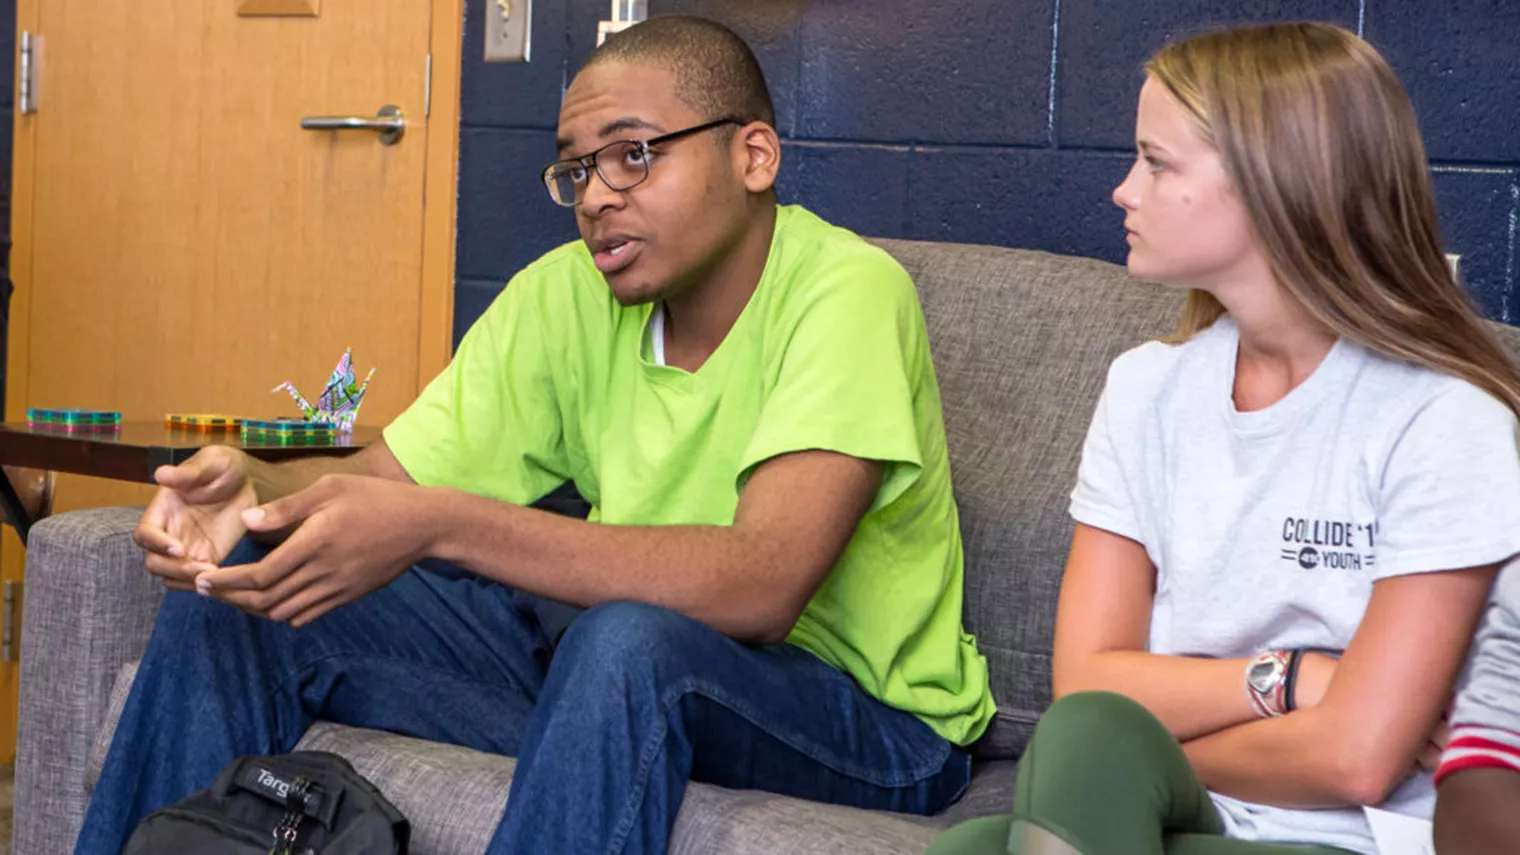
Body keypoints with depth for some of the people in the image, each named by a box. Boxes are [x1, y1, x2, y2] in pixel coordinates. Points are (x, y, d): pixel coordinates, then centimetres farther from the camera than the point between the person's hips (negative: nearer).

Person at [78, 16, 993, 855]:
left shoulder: (846, 294, -20)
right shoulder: (569, 295, 0)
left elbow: (760, 588, -34)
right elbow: (392, 477, -2)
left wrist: (437, 525, -39)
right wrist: (256, 488, -25)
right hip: (610, 682, 6)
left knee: (628, 640, -39)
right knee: (245, 589, -4)